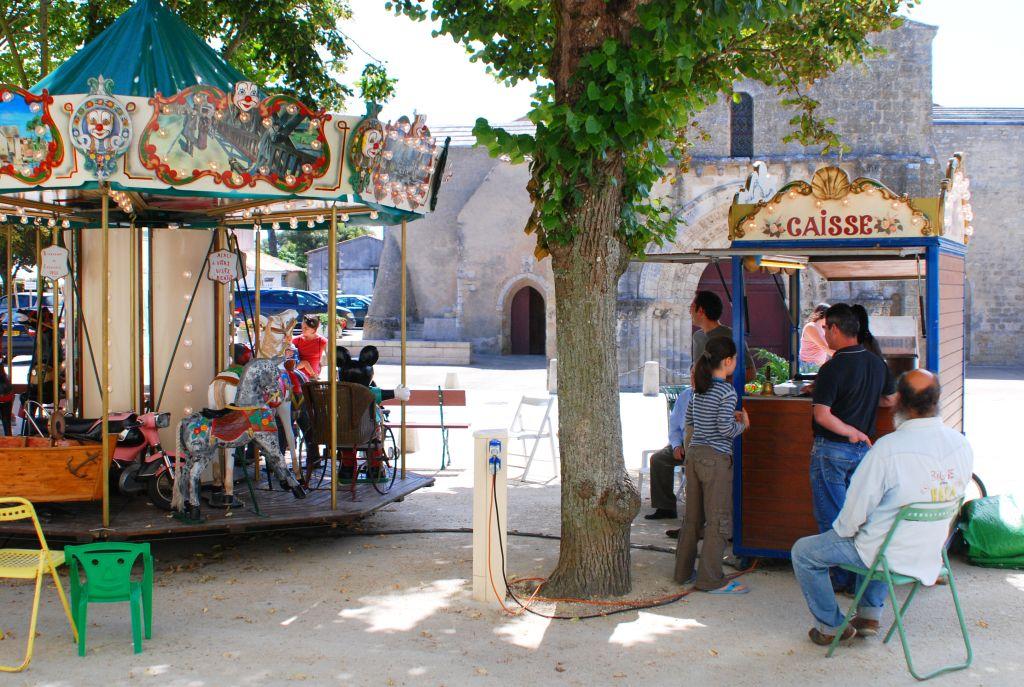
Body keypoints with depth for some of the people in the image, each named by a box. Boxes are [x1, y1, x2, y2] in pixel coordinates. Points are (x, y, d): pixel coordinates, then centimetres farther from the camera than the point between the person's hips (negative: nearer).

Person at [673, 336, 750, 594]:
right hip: (715, 458, -8)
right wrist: (742, 423, 1)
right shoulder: (727, 391, -14)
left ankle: (683, 571, 22)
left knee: (692, 517, 15)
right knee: (719, 519, -1)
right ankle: (711, 579, 1)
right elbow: (725, 429, -19)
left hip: (694, 454, 8)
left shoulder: (699, 388, 9)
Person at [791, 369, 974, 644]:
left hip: (891, 555, -7)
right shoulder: (962, 444, -9)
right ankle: (870, 615, 34)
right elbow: (955, 498, 6)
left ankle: (831, 626, 22)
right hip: (929, 552, 7)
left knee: (803, 552, 12)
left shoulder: (888, 448, -29)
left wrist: (842, 531, 1)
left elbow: (857, 507, -20)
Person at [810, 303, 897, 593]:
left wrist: (851, 432, -15)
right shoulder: (877, 363, 3)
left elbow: (821, 414, -24)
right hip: (864, 449, 7)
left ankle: (843, 579, 6)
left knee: (830, 516, 3)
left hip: (832, 450, -7)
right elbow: (891, 399, 18)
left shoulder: (833, 368, -18)